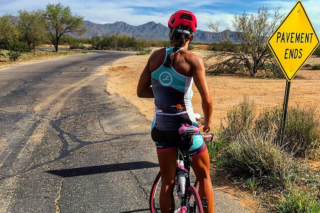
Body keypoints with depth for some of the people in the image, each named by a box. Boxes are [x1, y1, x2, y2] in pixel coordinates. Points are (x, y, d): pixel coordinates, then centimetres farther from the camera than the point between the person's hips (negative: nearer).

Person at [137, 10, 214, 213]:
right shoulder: (193, 59, -11)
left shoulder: (156, 55, 2)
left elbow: (141, 91, 6)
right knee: (204, 177, 19)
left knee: (167, 183, 17)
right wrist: (208, 122, 3)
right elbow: (207, 100, -15)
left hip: (162, 127, 4)